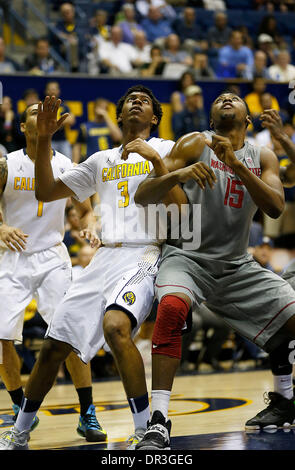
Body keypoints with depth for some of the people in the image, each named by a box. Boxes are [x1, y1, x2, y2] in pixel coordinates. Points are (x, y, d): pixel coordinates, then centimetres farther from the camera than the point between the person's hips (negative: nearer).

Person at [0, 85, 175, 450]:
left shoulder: (165, 150, 8)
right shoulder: (101, 161, 22)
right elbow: (46, 192, 20)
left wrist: (156, 158, -16)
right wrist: (43, 139, 9)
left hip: (143, 255, -5)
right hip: (105, 257, 6)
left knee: (115, 325, -33)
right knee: (54, 345, 5)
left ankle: (145, 432, -27)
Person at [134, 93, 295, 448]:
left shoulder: (263, 159, 7)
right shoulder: (195, 144, -3)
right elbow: (142, 197, -11)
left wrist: (235, 164, -25)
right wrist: (178, 173, -31)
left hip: (237, 265, 4)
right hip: (187, 256, -4)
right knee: (171, 308, -35)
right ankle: (159, 421, -34)